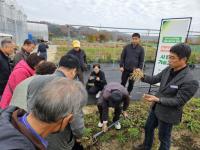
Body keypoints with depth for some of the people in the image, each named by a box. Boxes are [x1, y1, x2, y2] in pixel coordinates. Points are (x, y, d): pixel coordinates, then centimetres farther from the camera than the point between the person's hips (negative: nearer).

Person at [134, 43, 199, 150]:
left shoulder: (190, 81, -28)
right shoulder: (168, 70, -7)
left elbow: (178, 101, -24)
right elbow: (154, 79, 1)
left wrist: (157, 99, -34)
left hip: (167, 114, -7)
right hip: (156, 108, 8)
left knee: (164, 138, 17)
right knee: (148, 128, 26)